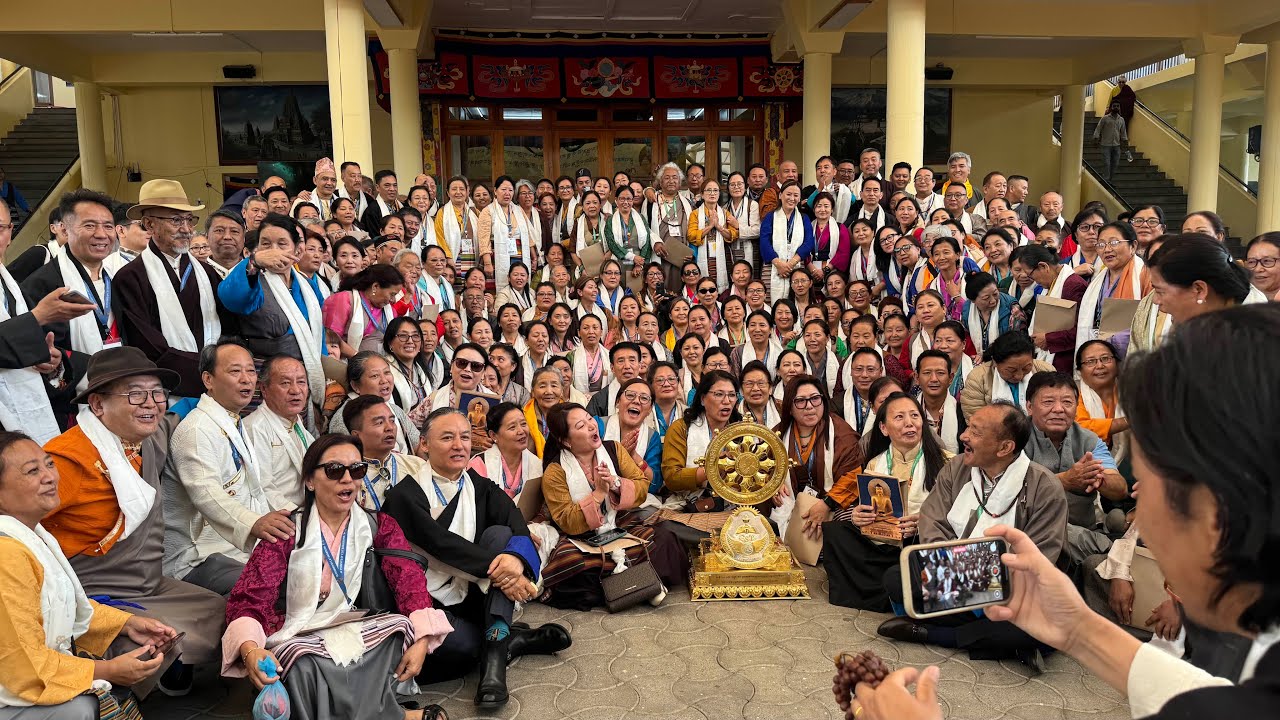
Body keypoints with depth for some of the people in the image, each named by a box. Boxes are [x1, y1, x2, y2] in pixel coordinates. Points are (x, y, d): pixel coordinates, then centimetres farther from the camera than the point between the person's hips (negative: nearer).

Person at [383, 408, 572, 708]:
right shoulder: (405, 495, -5)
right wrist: (496, 567, -30)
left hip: (477, 597, 5)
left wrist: (518, 559, -32)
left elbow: (518, 530, -8)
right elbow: (439, 541, -20)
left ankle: (495, 649, -28)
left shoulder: (482, 487, 9)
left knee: (500, 534, -19)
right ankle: (513, 639, -8)